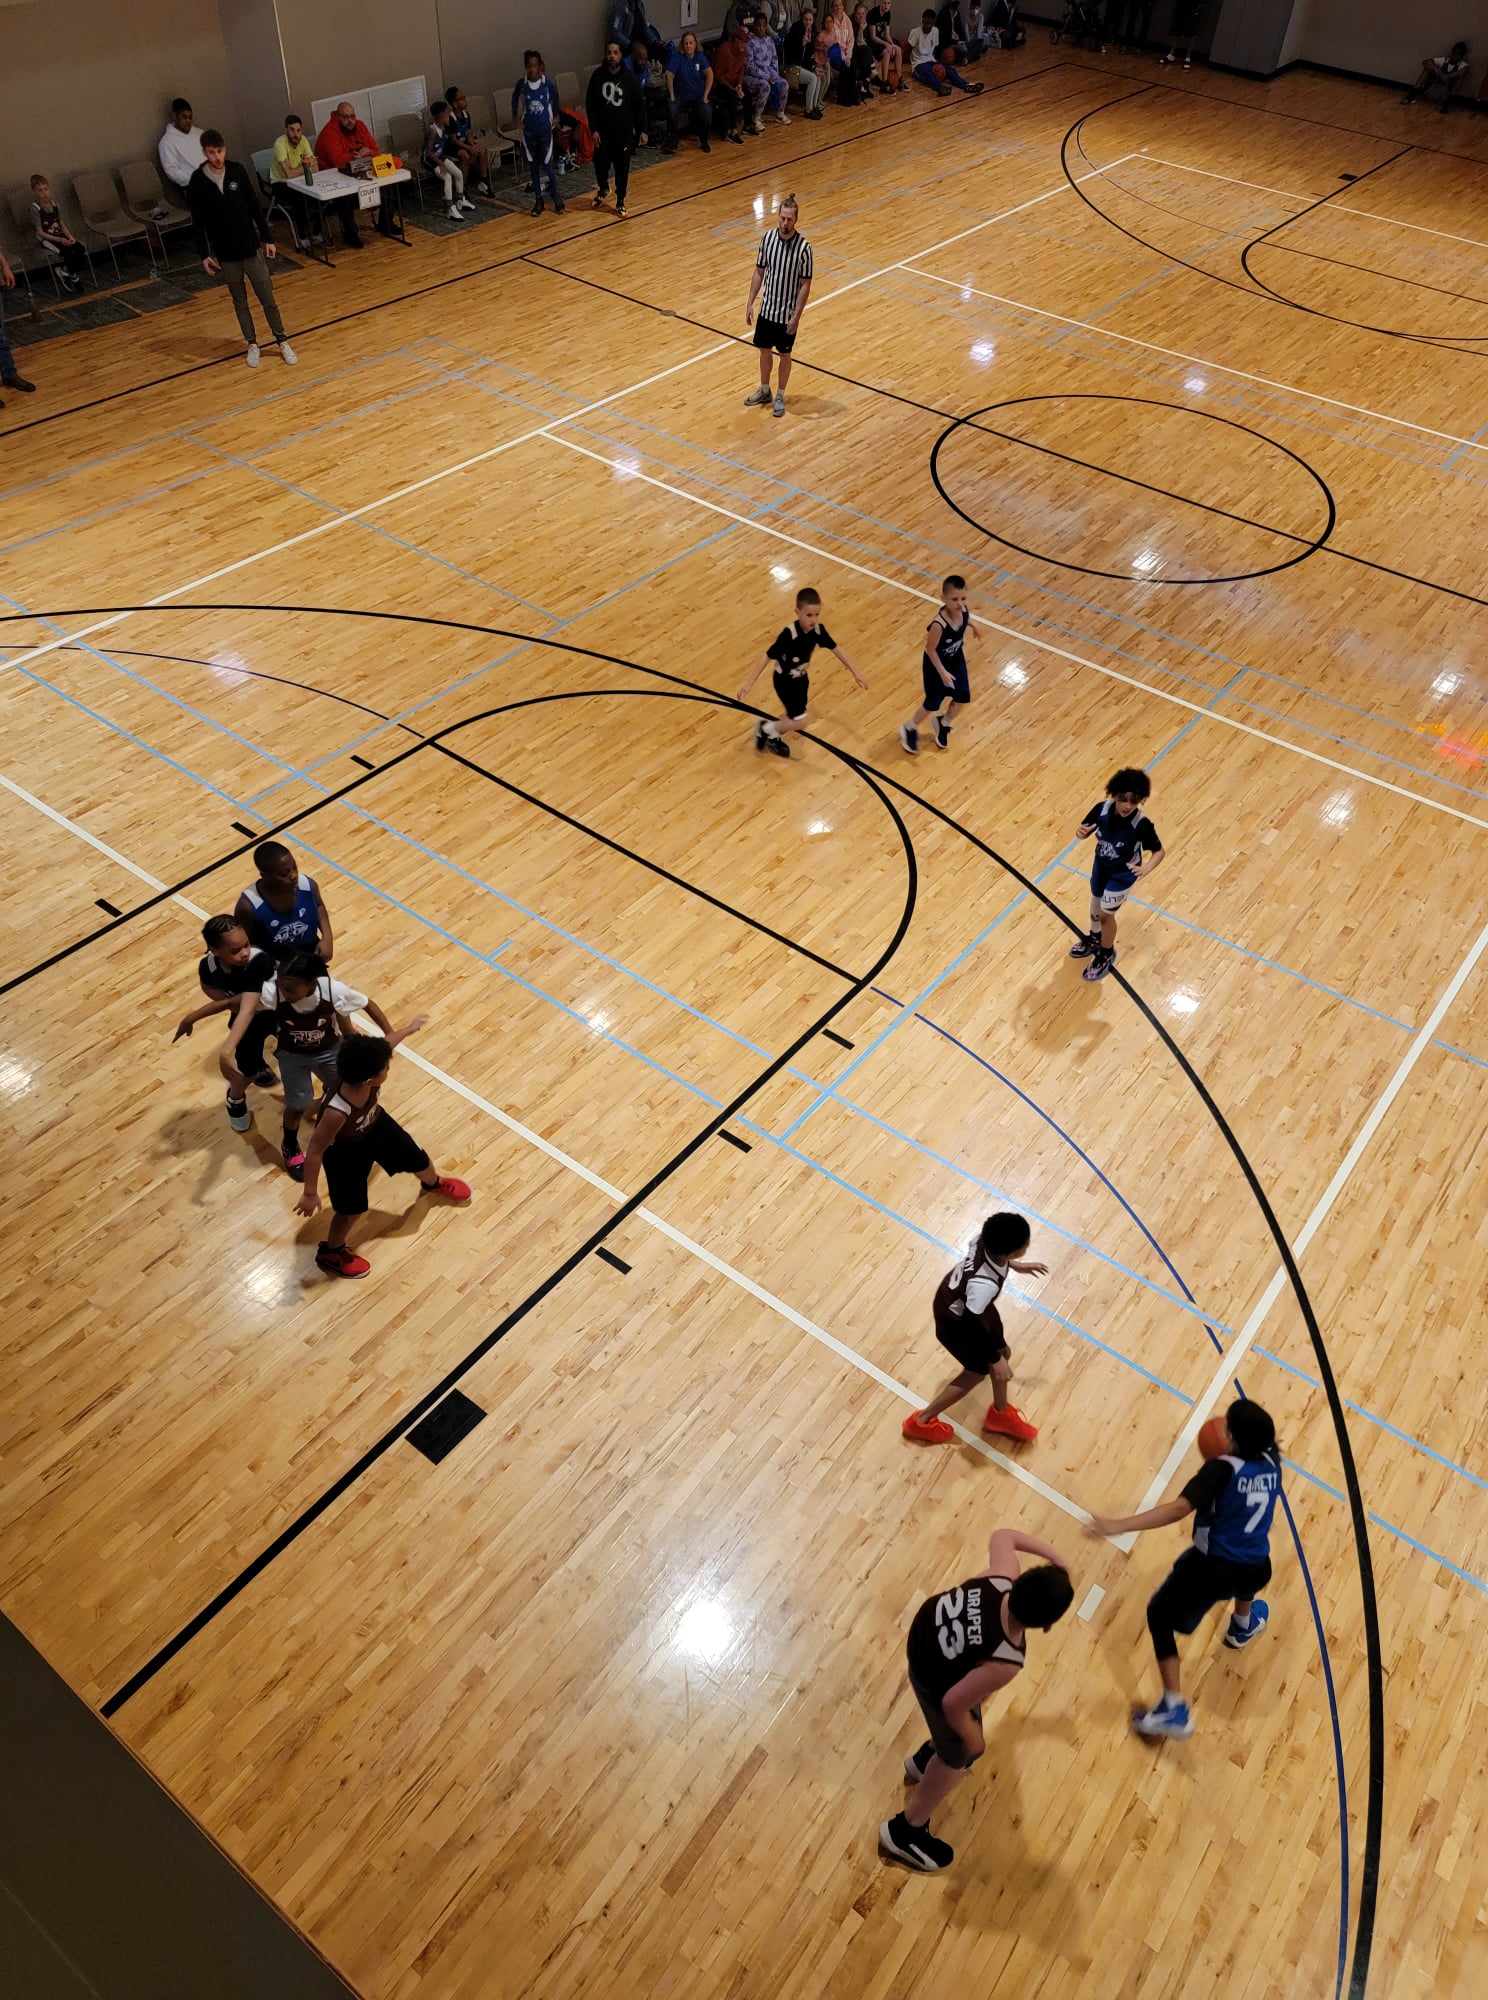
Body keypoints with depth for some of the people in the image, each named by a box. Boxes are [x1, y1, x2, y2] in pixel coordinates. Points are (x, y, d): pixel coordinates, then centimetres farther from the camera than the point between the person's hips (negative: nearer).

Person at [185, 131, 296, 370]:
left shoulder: (238, 171, -5)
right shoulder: (197, 182, -8)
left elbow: (255, 207, 3)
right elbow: (198, 222, -3)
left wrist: (267, 239, 3)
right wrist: (204, 254, -5)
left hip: (251, 247, 1)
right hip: (225, 254, 0)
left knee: (267, 298, 4)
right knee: (239, 301, 10)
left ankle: (283, 342, 17)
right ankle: (252, 345, 23)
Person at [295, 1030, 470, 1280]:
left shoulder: (366, 1077, -32)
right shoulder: (336, 1112, -48)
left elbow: (384, 1046, -8)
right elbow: (315, 1152, -34)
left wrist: (409, 1029, 10)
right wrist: (310, 1193, -22)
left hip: (375, 1124, 6)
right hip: (346, 1151, -6)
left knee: (418, 1160, 25)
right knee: (351, 1208, 14)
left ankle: (434, 1184, 64)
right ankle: (331, 1253, 47)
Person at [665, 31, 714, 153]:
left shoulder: (700, 56, 1)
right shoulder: (677, 57, -5)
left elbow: (709, 74, -7)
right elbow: (669, 75, -13)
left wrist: (705, 95, -16)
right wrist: (671, 95, -22)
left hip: (698, 96, 1)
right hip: (681, 95, -1)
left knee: (707, 112, -27)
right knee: (671, 109, -32)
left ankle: (704, 141, 1)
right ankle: (672, 142, -16)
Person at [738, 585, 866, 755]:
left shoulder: (818, 629, -17)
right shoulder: (789, 634, -35)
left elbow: (835, 648, -1)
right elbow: (767, 656, -29)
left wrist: (855, 673, 3)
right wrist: (749, 684, -31)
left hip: (801, 678, 6)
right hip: (785, 680, -6)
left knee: (794, 717, 19)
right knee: (802, 722, -8)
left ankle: (773, 737, 47)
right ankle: (766, 729, 16)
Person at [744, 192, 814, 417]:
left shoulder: (803, 248, -18)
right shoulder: (767, 239, -7)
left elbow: (805, 285, -13)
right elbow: (759, 272, 4)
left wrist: (796, 316, -16)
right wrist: (750, 303, 2)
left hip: (787, 314, -4)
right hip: (767, 309, 4)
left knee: (784, 354, 11)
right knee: (764, 350, 18)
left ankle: (780, 396, 29)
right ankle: (764, 391, 38)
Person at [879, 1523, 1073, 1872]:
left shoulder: (1003, 1575, -28)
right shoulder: (1004, 1662, -40)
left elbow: (1002, 1534, -6)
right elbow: (953, 1703, -29)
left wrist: (1052, 1555, -7)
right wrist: (972, 1739, -9)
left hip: (926, 1627, 6)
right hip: (938, 1682, -6)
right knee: (960, 1755, 22)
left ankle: (926, 1758, 63)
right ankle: (903, 1832, 43)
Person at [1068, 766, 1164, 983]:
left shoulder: (1142, 825, -33)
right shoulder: (1102, 809, -23)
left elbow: (1158, 851, -22)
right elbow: (1085, 830, -9)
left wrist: (1147, 867, -43)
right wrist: (1080, 832, -34)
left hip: (1123, 874, -5)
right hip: (1100, 866, 5)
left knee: (1106, 914, 7)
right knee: (1096, 905, 26)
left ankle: (1106, 954, 36)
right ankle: (1094, 939, 57)